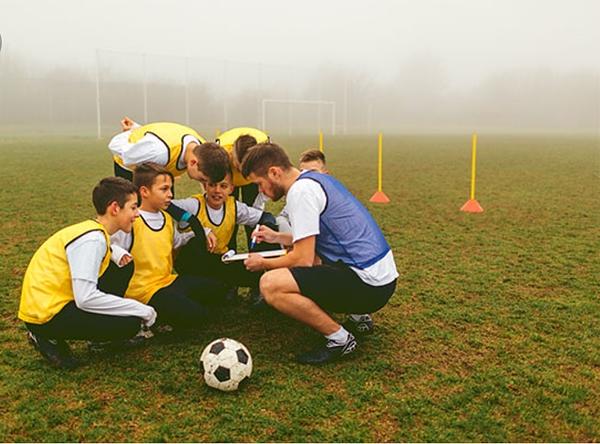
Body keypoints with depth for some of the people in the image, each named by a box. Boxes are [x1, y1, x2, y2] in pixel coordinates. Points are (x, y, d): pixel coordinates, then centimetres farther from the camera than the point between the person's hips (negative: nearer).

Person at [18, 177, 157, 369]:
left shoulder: (95, 230, 5)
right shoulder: (92, 239, -22)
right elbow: (86, 298, -29)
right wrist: (141, 310, -21)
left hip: (49, 299, 9)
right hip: (45, 315, -9)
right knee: (130, 324, -17)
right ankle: (51, 338, -3)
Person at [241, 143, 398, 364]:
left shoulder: (300, 191, -14)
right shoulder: (314, 179, 16)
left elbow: (304, 259, -15)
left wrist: (263, 263, 2)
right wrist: (277, 237, 27)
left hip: (370, 284, -10)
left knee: (270, 284, -18)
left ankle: (339, 338, -6)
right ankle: (357, 317, 18)